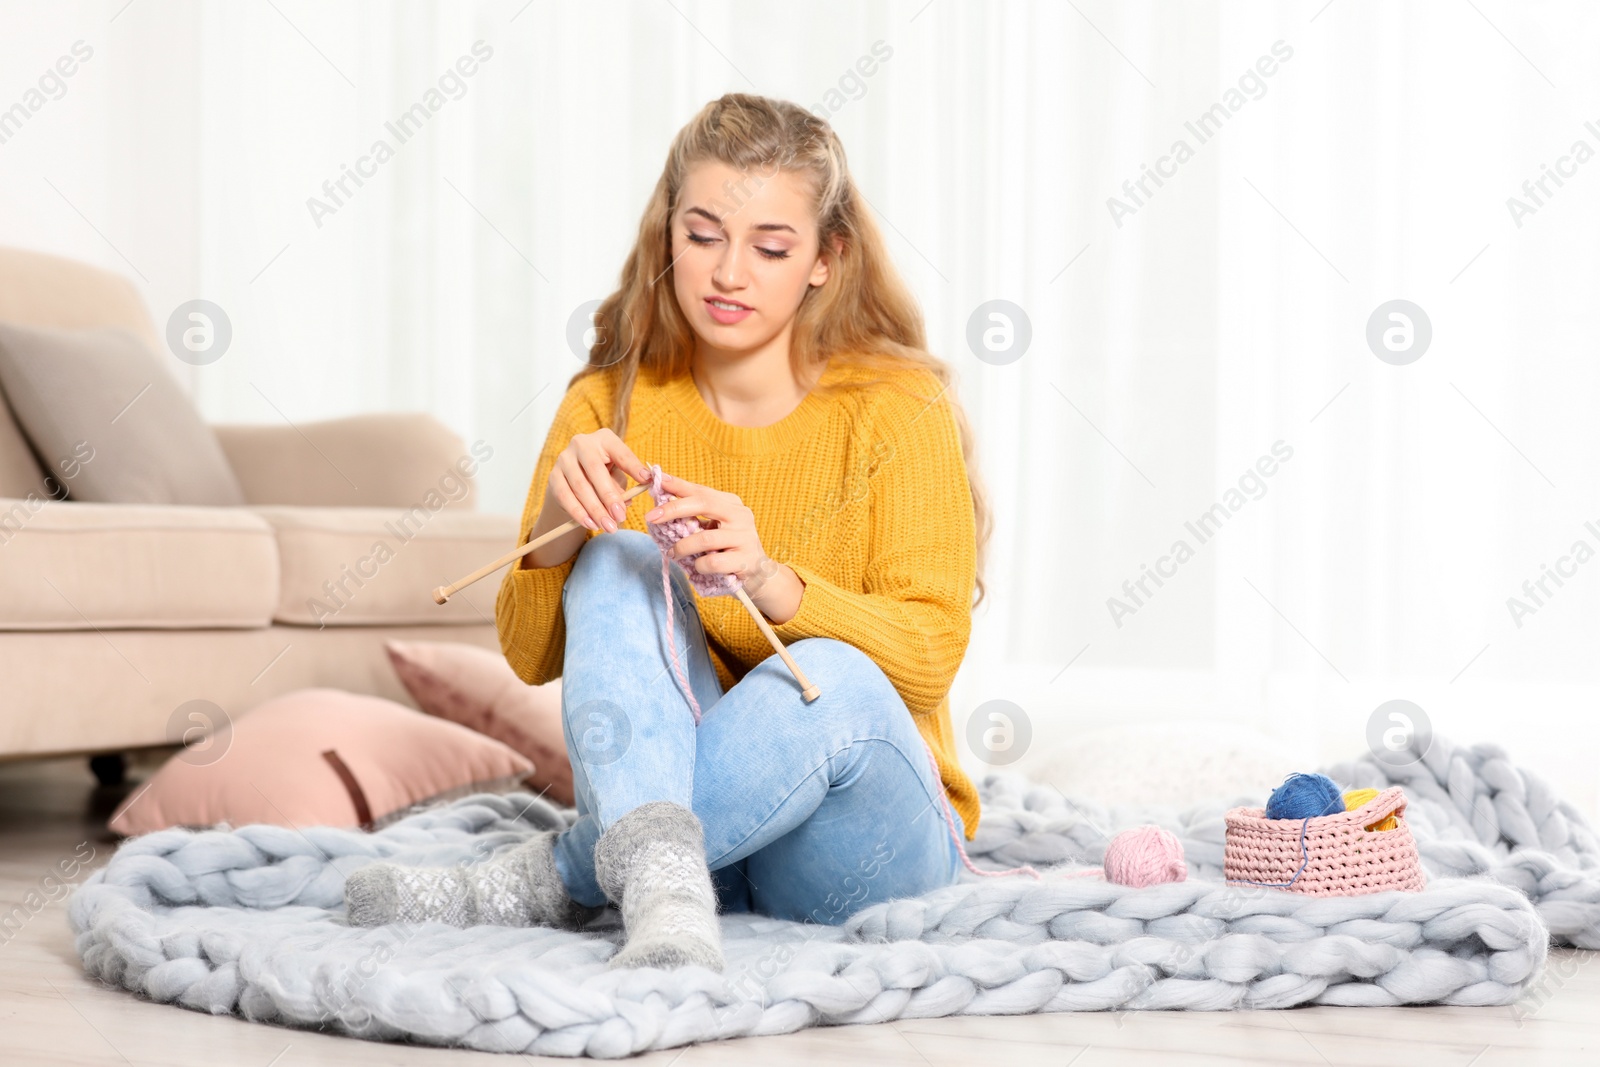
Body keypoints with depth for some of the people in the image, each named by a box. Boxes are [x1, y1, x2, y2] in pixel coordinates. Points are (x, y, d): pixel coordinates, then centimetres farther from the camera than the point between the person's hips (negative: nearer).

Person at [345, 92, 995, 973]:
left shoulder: (899, 408, -5)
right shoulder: (610, 406, 4)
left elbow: (931, 652, -15)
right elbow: (531, 656, 0)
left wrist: (770, 581, -33)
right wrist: (554, 524, -22)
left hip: (867, 841, -2)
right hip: (665, 790, 2)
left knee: (832, 682, -35)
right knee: (618, 562, -23)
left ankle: (547, 883, -25)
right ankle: (660, 882, -46)